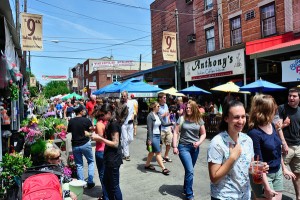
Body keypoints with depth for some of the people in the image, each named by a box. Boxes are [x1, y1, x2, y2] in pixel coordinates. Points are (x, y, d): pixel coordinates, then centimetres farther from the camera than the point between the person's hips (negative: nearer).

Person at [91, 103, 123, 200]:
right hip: (110, 157, 10)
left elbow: (115, 143, -22)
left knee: (114, 186, 4)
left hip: (113, 158, -10)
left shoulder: (114, 124, -19)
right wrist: (98, 136, 2)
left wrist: (100, 138, -20)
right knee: (106, 182, 22)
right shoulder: (111, 123, 10)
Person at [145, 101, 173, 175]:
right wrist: (149, 139, -19)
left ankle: (147, 165, 32)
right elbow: (149, 128, -17)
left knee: (152, 152, 17)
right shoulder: (150, 116, -15)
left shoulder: (158, 116, 9)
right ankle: (163, 169, 3)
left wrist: (171, 123, -5)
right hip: (153, 136, -8)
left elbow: (163, 123, 9)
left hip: (158, 136, 8)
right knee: (158, 153, -3)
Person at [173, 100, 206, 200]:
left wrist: (199, 142, -11)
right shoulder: (182, 119, -5)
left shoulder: (199, 120, 2)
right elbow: (176, 133, -4)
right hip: (183, 147, -3)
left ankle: (186, 188, 39)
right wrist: (175, 146, -10)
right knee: (190, 171, -8)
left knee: (189, 170, 17)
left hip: (195, 148, 3)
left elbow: (203, 134, 8)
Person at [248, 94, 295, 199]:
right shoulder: (254, 133, -24)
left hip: (278, 172, 7)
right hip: (263, 175, -7)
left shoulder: (272, 125, 0)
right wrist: (266, 187, -21)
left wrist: (284, 168, 20)